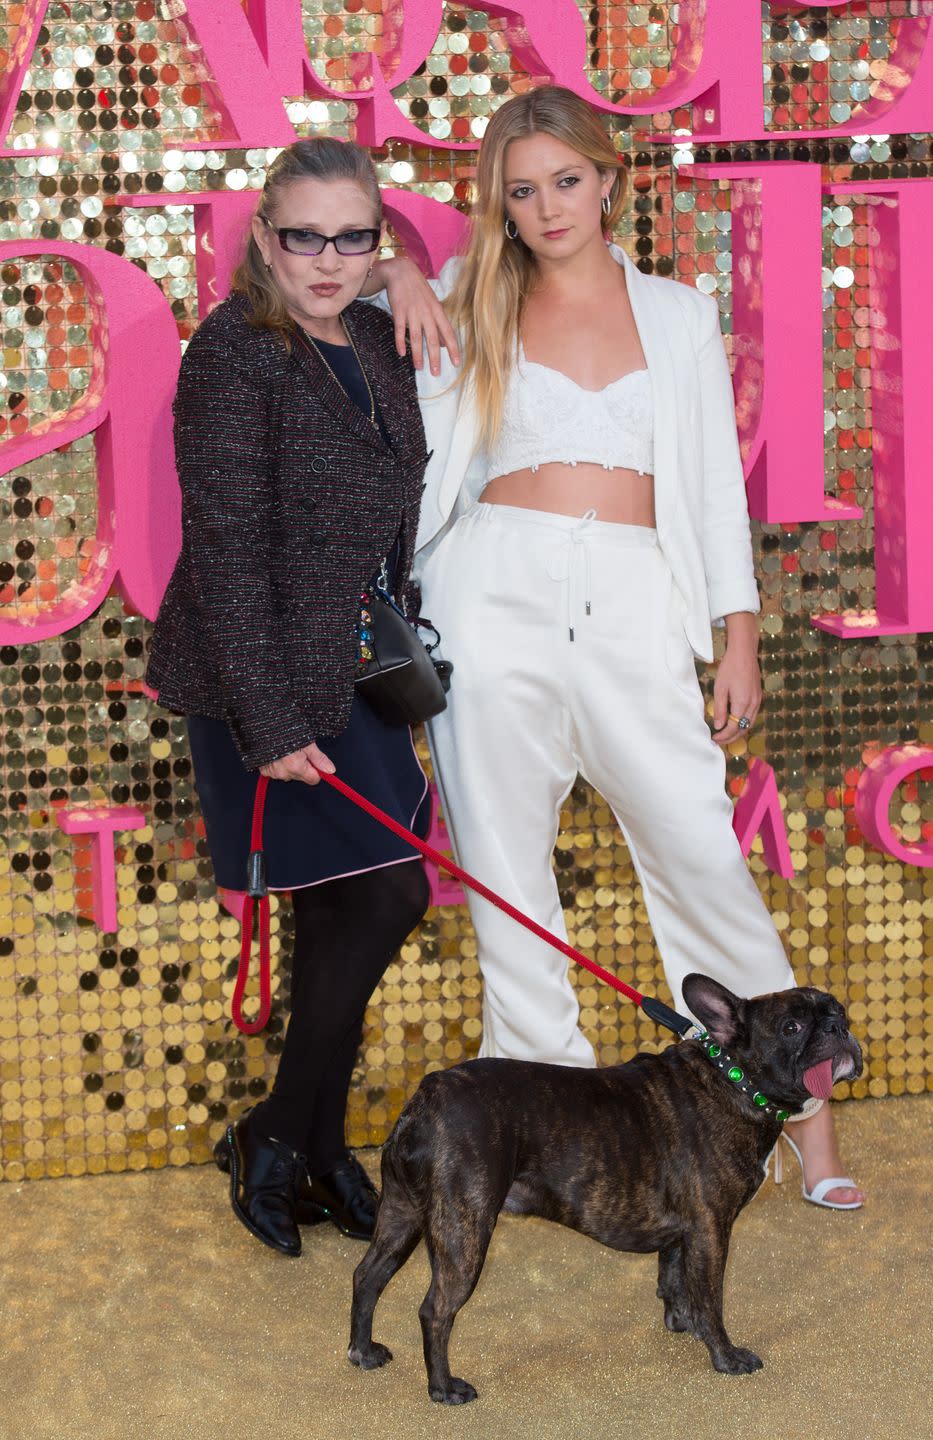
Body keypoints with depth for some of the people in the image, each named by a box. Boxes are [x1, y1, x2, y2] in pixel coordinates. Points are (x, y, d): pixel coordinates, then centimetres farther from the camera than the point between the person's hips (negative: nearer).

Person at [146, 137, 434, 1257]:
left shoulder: (376, 344, 9)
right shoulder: (235, 353, -15)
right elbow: (225, 547, -19)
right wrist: (267, 721, -22)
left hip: (350, 673, 8)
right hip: (266, 673, -8)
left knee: (336, 910, 12)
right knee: (386, 891, -8)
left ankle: (313, 1147, 24)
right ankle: (279, 1138, 6)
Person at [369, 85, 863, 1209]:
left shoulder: (678, 314, 14)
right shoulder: (472, 314, 12)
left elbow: (717, 480, 13)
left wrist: (739, 638, 7)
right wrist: (398, 277, 2)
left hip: (633, 609, 0)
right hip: (497, 595, 1)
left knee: (701, 853, -5)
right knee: (503, 864, 1)